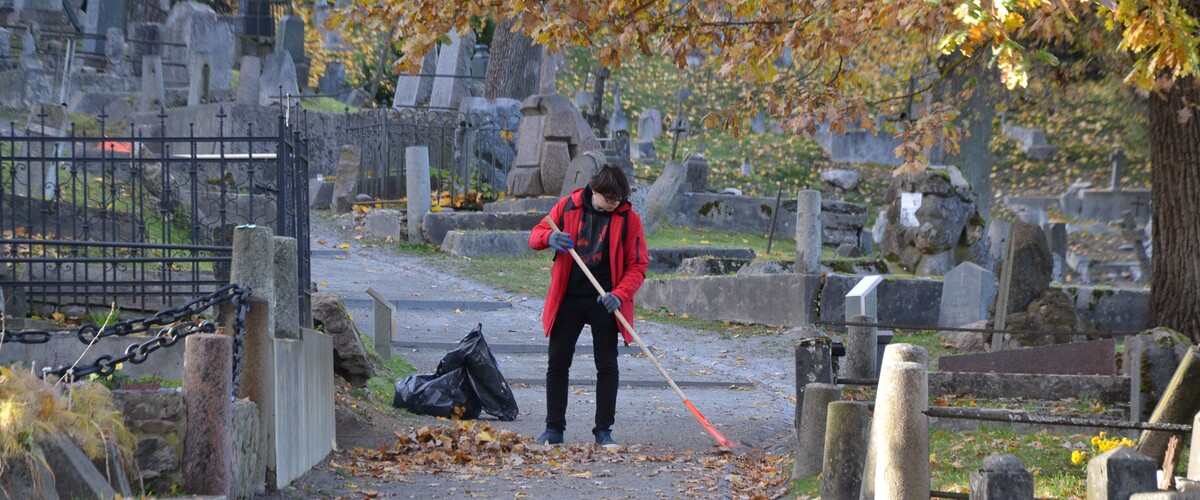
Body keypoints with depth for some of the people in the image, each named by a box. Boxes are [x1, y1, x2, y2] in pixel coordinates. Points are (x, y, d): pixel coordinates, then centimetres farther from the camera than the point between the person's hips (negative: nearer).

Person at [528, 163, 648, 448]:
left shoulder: (629, 219, -5)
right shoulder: (567, 207, -2)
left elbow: (638, 265, -5)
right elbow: (535, 236, 6)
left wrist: (619, 295, -20)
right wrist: (549, 238, -19)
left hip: (604, 302, -1)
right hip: (567, 299, 1)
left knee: (607, 367, 2)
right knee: (558, 363, 4)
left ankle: (603, 430, 11)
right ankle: (554, 429, 13)